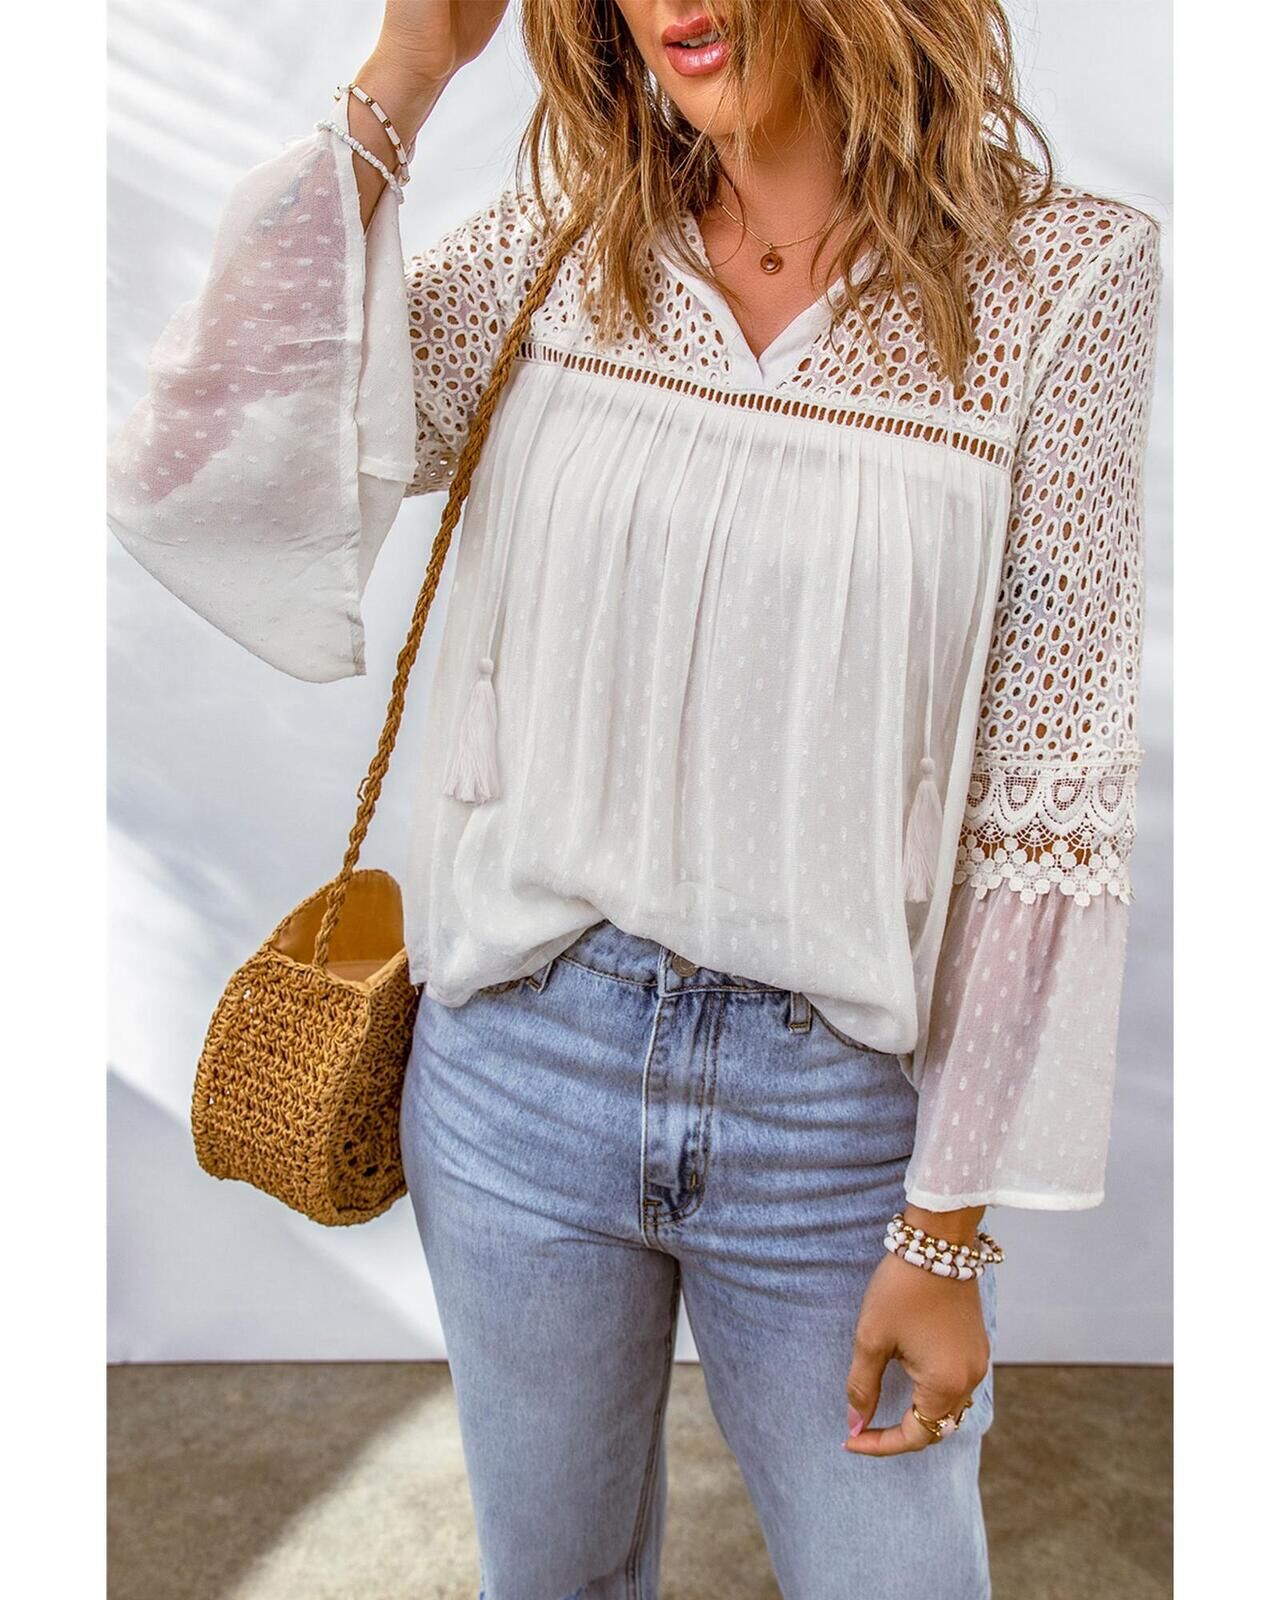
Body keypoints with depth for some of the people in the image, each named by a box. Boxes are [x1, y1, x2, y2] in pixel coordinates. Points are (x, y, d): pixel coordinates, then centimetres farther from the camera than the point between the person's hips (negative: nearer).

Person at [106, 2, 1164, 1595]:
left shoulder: (1060, 272, -9)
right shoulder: (561, 244, -1)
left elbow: (1050, 798, -9)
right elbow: (204, 483, -10)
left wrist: (950, 1224, -7)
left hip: (837, 1106, -2)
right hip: (523, 1062, 3)